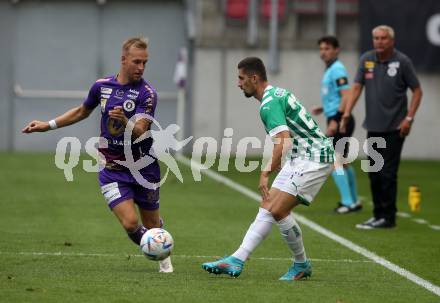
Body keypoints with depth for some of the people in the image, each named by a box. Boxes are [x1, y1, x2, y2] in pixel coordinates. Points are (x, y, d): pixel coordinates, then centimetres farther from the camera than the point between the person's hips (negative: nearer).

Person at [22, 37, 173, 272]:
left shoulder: (147, 93, -13)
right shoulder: (102, 86, -1)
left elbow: (139, 131, -25)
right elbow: (82, 111, 19)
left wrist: (124, 121, -46)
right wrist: (48, 125, 17)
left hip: (144, 168, -1)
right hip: (112, 170, 2)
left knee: (152, 225, 8)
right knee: (130, 223, -15)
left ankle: (164, 256, 43)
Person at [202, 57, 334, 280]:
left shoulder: (269, 103, -17)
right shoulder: (277, 93, 15)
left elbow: (284, 142, -29)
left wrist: (266, 172, -30)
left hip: (313, 159, -11)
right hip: (300, 158, 11)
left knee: (277, 210, -14)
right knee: (267, 208, 5)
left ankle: (302, 265, 2)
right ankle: (237, 261, 2)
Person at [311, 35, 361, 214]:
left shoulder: (337, 69, -13)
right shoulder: (330, 70, 17)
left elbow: (346, 96, -21)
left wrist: (335, 120, -25)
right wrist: (323, 109, 16)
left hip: (340, 120, -11)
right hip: (335, 120, 11)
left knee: (334, 162, -14)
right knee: (343, 163, 17)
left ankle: (347, 202, -13)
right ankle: (353, 201, 25)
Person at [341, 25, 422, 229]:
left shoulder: (402, 61, -8)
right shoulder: (366, 59, 4)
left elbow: (417, 91, -3)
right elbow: (357, 87, 4)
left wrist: (409, 118, -10)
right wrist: (347, 113, -7)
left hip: (394, 127, -5)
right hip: (373, 126, 5)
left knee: (387, 174, -6)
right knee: (374, 173, 9)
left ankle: (387, 217, 1)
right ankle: (378, 215, 18)